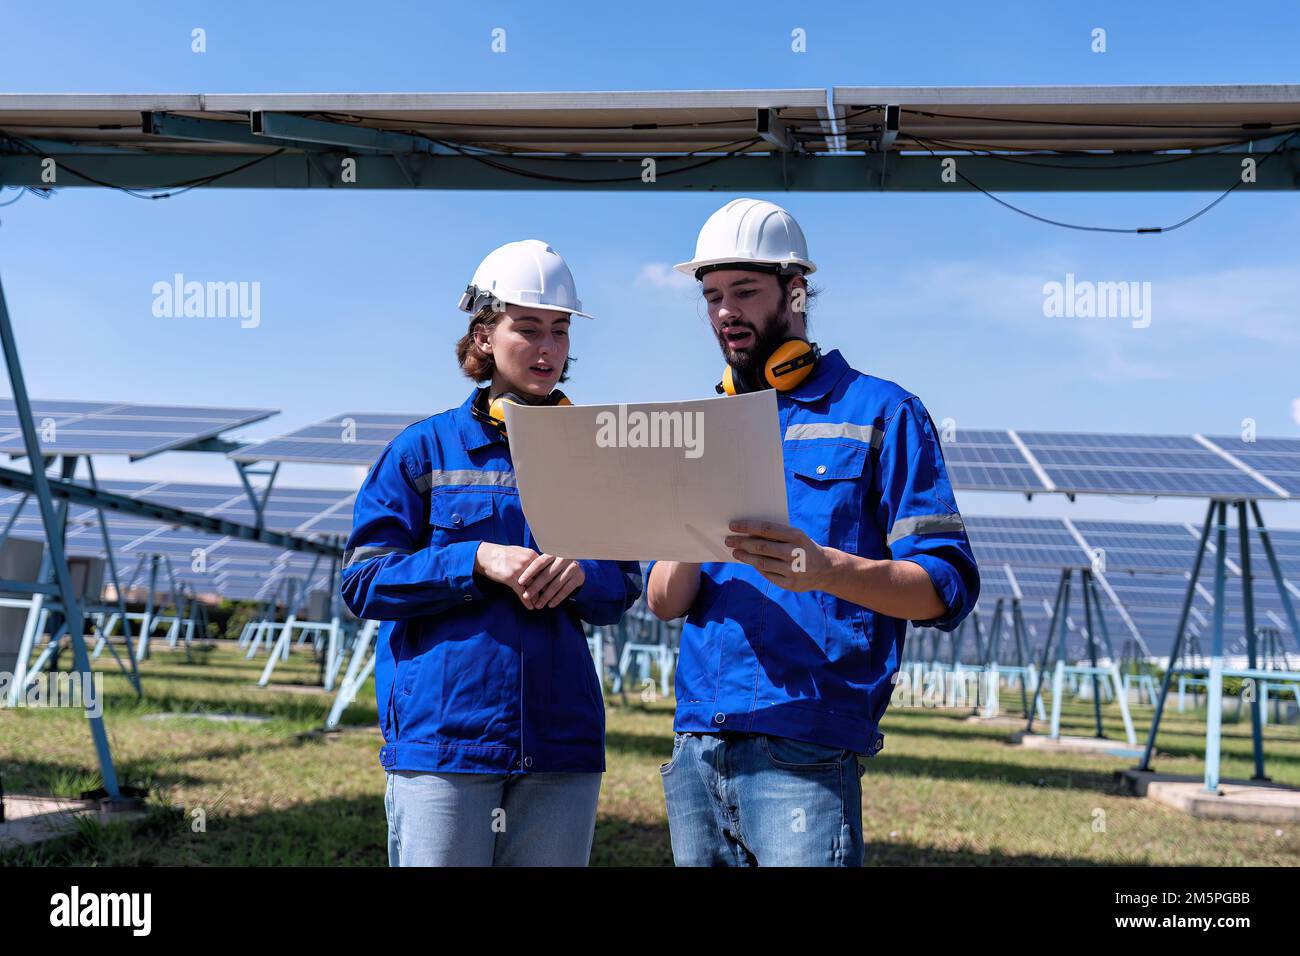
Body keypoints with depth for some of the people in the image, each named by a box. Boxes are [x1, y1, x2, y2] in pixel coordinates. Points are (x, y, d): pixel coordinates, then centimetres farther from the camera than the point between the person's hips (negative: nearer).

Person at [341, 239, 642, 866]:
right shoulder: (424, 449, 3)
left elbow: (622, 594, 13)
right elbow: (363, 581, -1)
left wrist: (581, 575, -10)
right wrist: (477, 561, -14)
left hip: (561, 744, 3)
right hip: (441, 737, -3)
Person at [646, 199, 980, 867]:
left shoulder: (879, 412, 1)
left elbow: (948, 587, -7)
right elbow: (662, 603, 11)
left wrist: (825, 568, -24)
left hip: (804, 753, -5)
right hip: (696, 746, 5)